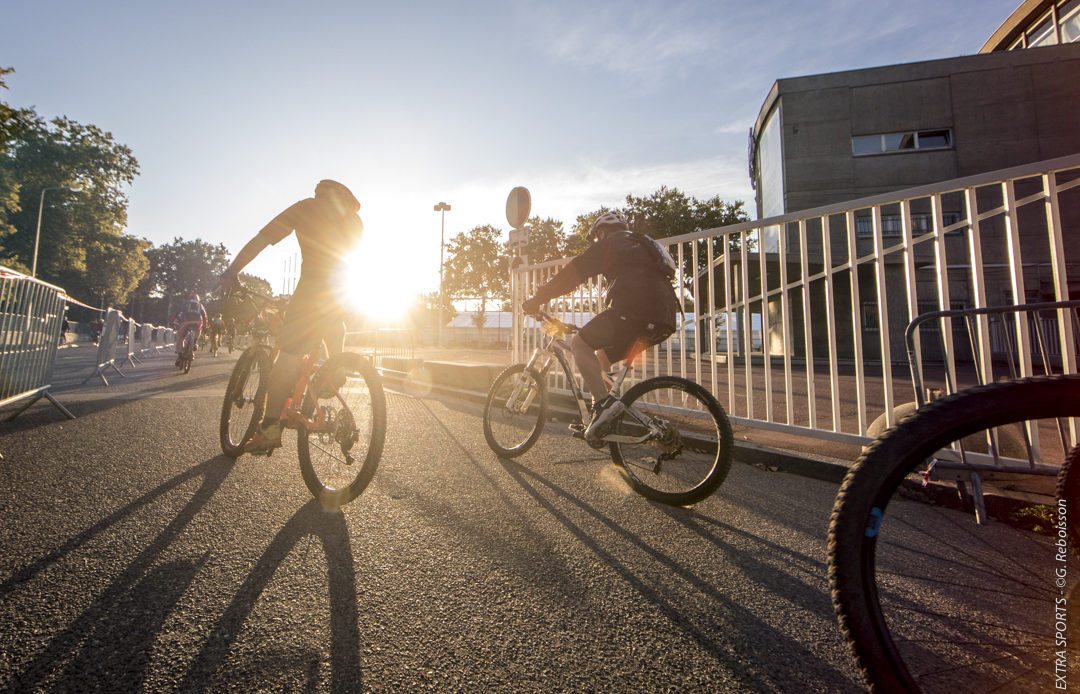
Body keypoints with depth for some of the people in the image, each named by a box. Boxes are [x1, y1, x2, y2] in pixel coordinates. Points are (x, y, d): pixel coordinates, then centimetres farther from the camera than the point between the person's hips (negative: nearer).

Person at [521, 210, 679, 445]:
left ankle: (603, 401, -14)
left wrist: (537, 299, 10)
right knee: (602, 358, 21)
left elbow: (574, 273, 5)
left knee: (580, 343, 0)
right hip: (664, 320, 9)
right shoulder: (640, 245, 38)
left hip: (634, 307, -9)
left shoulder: (610, 242, 12)